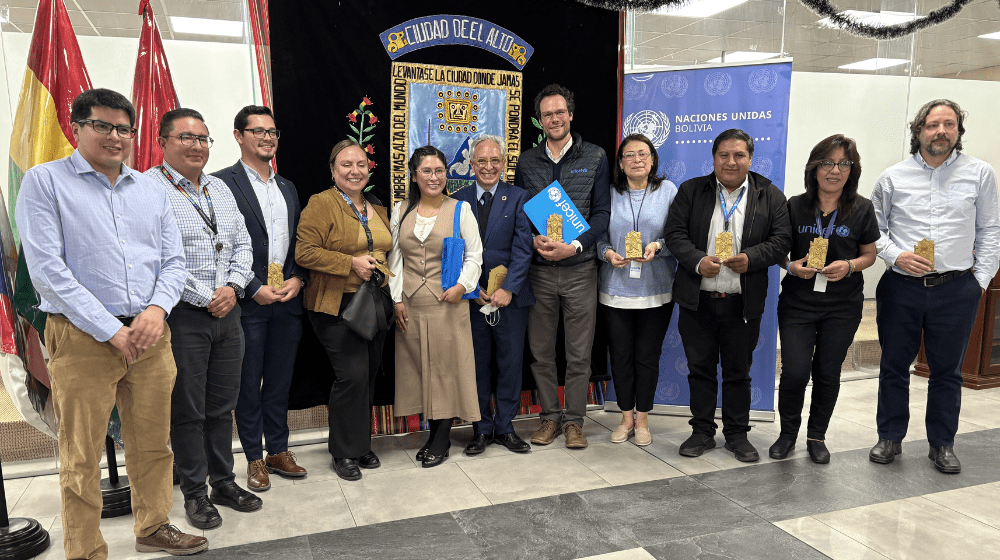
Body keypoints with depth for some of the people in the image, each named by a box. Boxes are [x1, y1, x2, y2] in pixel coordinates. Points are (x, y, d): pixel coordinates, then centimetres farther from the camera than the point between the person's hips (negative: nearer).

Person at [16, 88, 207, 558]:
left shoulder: (151, 190, 13)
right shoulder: (44, 181, -1)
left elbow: (173, 261, 12)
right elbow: (47, 269, -9)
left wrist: (157, 309, -9)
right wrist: (111, 330, -14)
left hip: (149, 336, 4)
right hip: (82, 338, -4)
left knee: (153, 443, 13)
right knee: (82, 457, 4)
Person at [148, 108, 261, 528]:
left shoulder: (220, 189, 14)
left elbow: (243, 244, 14)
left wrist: (232, 287, -3)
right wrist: (206, 297, -14)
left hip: (227, 313, 6)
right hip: (182, 316, -6)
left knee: (222, 406, 15)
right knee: (187, 410, 5)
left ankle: (223, 482, 28)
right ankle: (195, 493, 19)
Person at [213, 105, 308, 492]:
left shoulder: (288, 188, 16)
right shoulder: (223, 183, -5)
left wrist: (297, 279, 0)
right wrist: (255, 289, -14)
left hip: (288, 300, 6)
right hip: (248, 301, -5)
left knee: (280, 380, 14)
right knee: (248, 384, 6)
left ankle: (278, 451, 27)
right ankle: (255, 458, 19)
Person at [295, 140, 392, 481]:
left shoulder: (377, 209, 16)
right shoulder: (321, 204, -6)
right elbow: (305, 253, -14)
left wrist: (382, 270, 9)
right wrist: (351, 263, -18)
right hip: (338, 305, -7)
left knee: (369, 375, 10)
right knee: (352, 374, -10)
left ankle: (362, 443, 26)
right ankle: (344, 452, 8)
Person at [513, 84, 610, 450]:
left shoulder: (595, 157, 4)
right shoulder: (527, 162, 10)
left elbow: (602, 212, 1)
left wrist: (575, 245, -14)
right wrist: (534, 240, -10)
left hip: (580, 268, -2)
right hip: (538, 269, 2)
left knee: (579, 354, 4)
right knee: (540, 351, 8)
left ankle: (574, 420, 18)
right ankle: (550, 417, 22)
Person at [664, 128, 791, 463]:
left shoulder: (770, 196, 5)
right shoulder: (691, 191, 4)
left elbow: (781, 240, 0)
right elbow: (675, 233, -2)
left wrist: (751, 258, -18)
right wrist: (698, 261, -18)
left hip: (743, 303, 0)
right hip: (697, 300, 0)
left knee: (738, 372, 10)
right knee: (700, 369, 9)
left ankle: (737, 435, 25)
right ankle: (702, 432, 23)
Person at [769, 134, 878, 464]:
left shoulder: (862, 209, -1)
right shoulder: (795, 207, -1)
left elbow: (870, 254, 7)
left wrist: (849, 266, -13)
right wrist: (792, 266, -15)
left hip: (843, 305, 1)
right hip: (797, 303, -1)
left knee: (828, 372, 9)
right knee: (795, 372, -7)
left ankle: (817, 436, 29)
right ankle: (788, 433, 18)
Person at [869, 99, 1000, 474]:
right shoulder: (893, 177, 3)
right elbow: (873, 227, 7)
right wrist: (896, 256, -10)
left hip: (957, 289, 0)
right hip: (901, 287, 0)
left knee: (947, 371, 9)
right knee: (894, 366, 9)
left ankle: (942, 444, 25)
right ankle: (890, 438, 23)